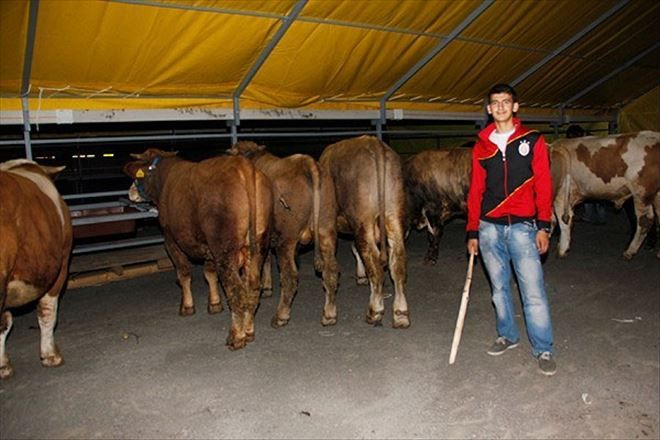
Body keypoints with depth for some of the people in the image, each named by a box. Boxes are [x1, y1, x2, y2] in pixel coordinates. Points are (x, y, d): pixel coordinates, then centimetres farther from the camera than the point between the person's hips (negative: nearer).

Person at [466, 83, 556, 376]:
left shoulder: (532, 141, 2)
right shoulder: (481, 147, 9)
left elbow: (543, 185, -1)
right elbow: (475, 191, 10)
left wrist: (543, 226, -8)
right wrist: (472, 231, 8)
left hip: (522, 226, -3)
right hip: (489, 228, 3)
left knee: (533, 289, -5)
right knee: (499, 287, 13)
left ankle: (544, 350, 6)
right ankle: (507, 335, 29)